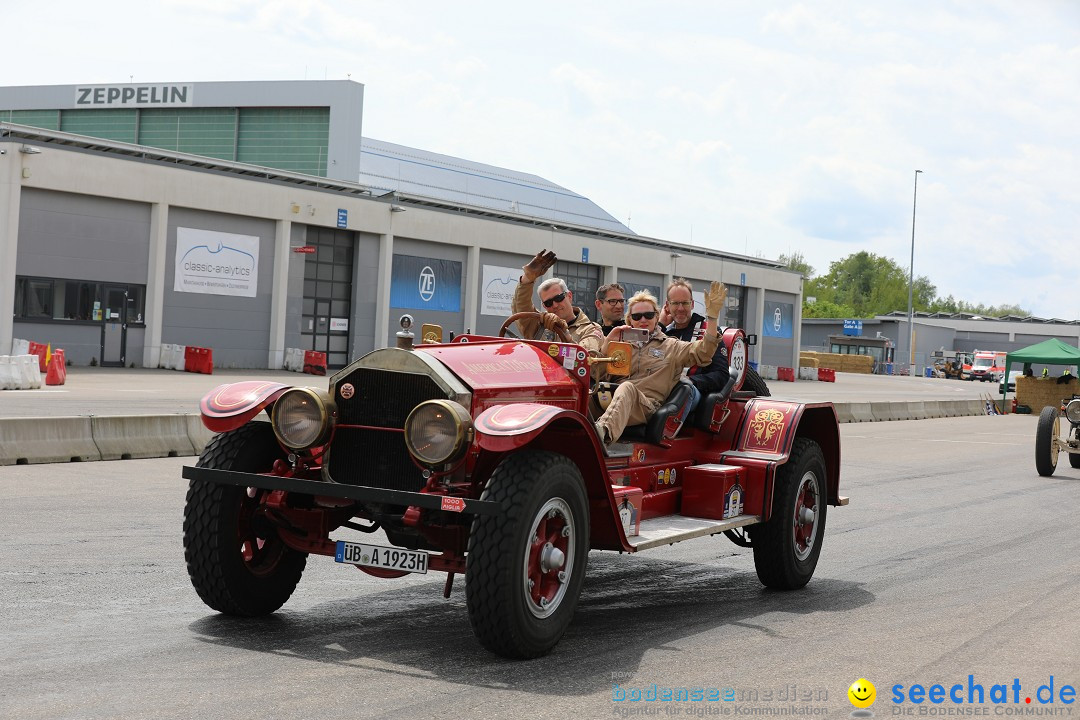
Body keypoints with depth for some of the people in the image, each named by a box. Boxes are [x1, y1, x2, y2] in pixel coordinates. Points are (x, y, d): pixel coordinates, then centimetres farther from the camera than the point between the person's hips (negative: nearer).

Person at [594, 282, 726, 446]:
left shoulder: (672, 346, 23)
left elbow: (703, 352, 5)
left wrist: (712, 315, -2)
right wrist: (607, 345, 11)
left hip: (647, 405, -3)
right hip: (612, 401, 3)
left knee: (627, 388, -39)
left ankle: (604, 431, -69)